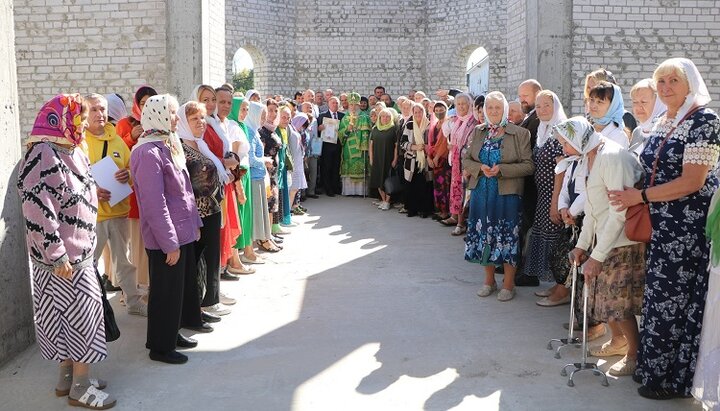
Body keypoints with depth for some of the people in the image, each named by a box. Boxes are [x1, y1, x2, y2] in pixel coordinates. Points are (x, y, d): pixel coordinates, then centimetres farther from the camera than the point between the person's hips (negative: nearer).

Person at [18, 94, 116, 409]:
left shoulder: (72, 152, 10)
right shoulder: (43, 155, -19)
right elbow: (37, 210, -24)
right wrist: (58, 255, -23)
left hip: (78, 250, 9)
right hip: (61, 256, -9)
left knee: (68, 315, 17)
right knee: (81, 315, -1)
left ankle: (67, 377, 31)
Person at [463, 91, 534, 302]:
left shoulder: (520, 134, -5)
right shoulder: (478, 132, 7)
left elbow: (528, 165, -8)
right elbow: (466, 160, 7)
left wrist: (501, 170, -20)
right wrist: (480, 168, -13)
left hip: (507, 194, -4)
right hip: (481, 192, 4)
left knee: (507, 237, 2)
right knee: (484, 235, 10)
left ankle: (508, 284, 17)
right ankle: (489, 280, 27)